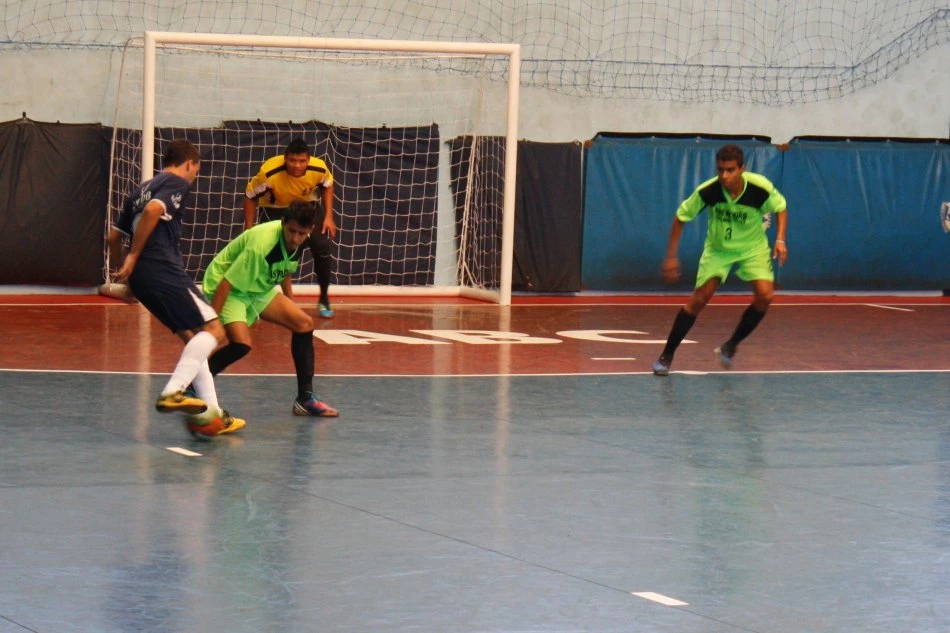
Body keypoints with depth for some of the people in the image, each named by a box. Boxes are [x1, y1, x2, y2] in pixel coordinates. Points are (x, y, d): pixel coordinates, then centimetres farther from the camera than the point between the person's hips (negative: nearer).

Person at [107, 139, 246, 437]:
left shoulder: (143, 188, 26)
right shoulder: (177, 183, 1)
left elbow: (114, 237, 26)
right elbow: (152, 211, -19)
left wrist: (125, 272, 30)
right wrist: (133, 257, -17)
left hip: (141, 276, 9)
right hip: (164, 270, -9)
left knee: (192, 338, 13)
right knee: (213, 330, -7)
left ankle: (209, 415, 8)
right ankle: (173, 392, -24)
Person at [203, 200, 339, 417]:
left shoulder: (298, 241, -10)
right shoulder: (261, 245, -35)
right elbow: (225, 285, -32)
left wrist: (290, 305, 19)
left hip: (258, 289, 8)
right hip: (229, 289, -8)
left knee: (304, 324, -1)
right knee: (241, 344, -29)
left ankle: (305, 399, 6)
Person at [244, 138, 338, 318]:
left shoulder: (319, 169, -29)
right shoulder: (269, 173, -38)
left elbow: (327, 186, -3)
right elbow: (250, 196, -19)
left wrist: (328, 216, -7)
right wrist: (249, 230, -17)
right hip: (275, 209, -2)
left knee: (323, 247, -7)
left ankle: (324, 300, 12)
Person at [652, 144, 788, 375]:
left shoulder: (761, 188, -28)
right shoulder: (707, 191, -28)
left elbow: (780, 208, -5)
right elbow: (680, 217, -12)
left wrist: (780, 239, -17)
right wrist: (671, 257, -12)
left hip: (752, 246, 1)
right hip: (718, 248, -1)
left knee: (765, 295, -18)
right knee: (700, 298, -12)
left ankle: (731, 345, 5)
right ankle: (667, 355, 2)